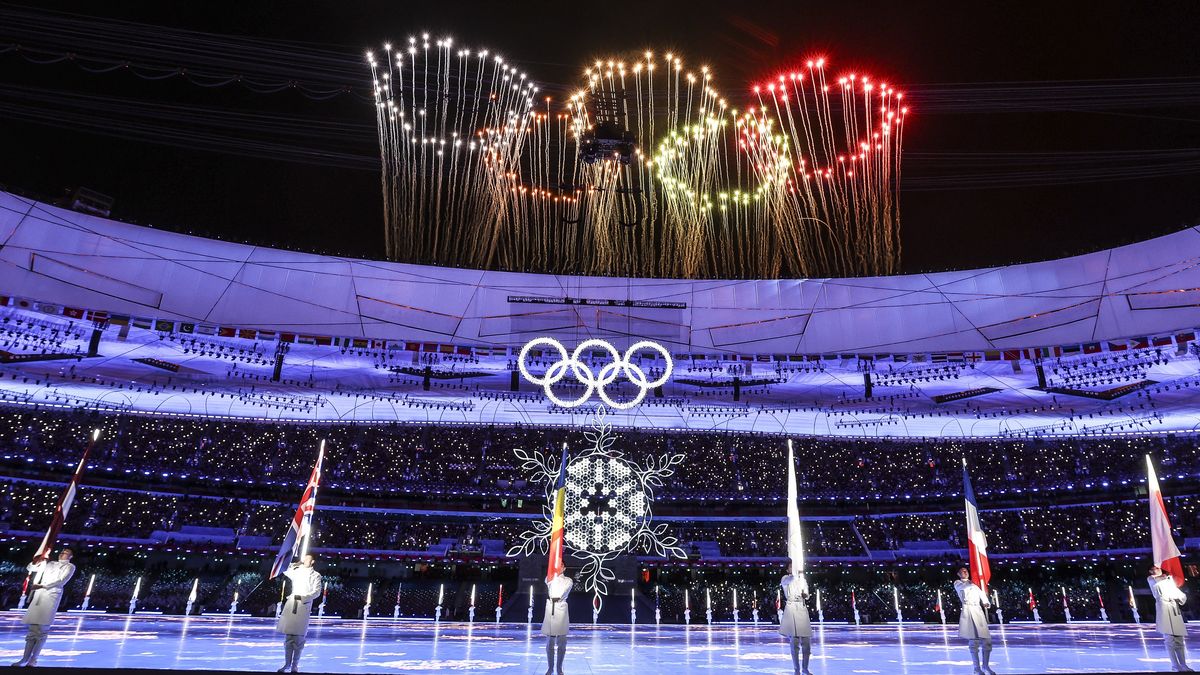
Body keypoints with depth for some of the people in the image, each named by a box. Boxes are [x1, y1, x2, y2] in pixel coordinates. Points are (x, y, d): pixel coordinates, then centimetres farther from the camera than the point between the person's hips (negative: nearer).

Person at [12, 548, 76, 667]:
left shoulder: (69, 566, 11)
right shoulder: (49, 563, 26)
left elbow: (61, 581, -4)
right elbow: (30, 567, 28)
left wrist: (42, 585, -12)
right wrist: (38, 561, 8)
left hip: (52, 595, -5)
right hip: (39, 595, 5)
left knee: (41, 630, -11)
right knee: (33, 628, 0)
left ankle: (33, 660, -10)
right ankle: (25, 659, 2)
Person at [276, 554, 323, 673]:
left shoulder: (316, 575, 7)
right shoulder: (297, 572, 18)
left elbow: (316, 592, -1)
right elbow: (283, 569, 27)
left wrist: (303, 598, -14)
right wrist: (296, 563, 19)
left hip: (303, 608, -3)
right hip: (291, 606, 3)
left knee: (298, 639, -3)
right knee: (288, 637, 3)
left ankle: (295, 665, 4)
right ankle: (287, 664, 11)